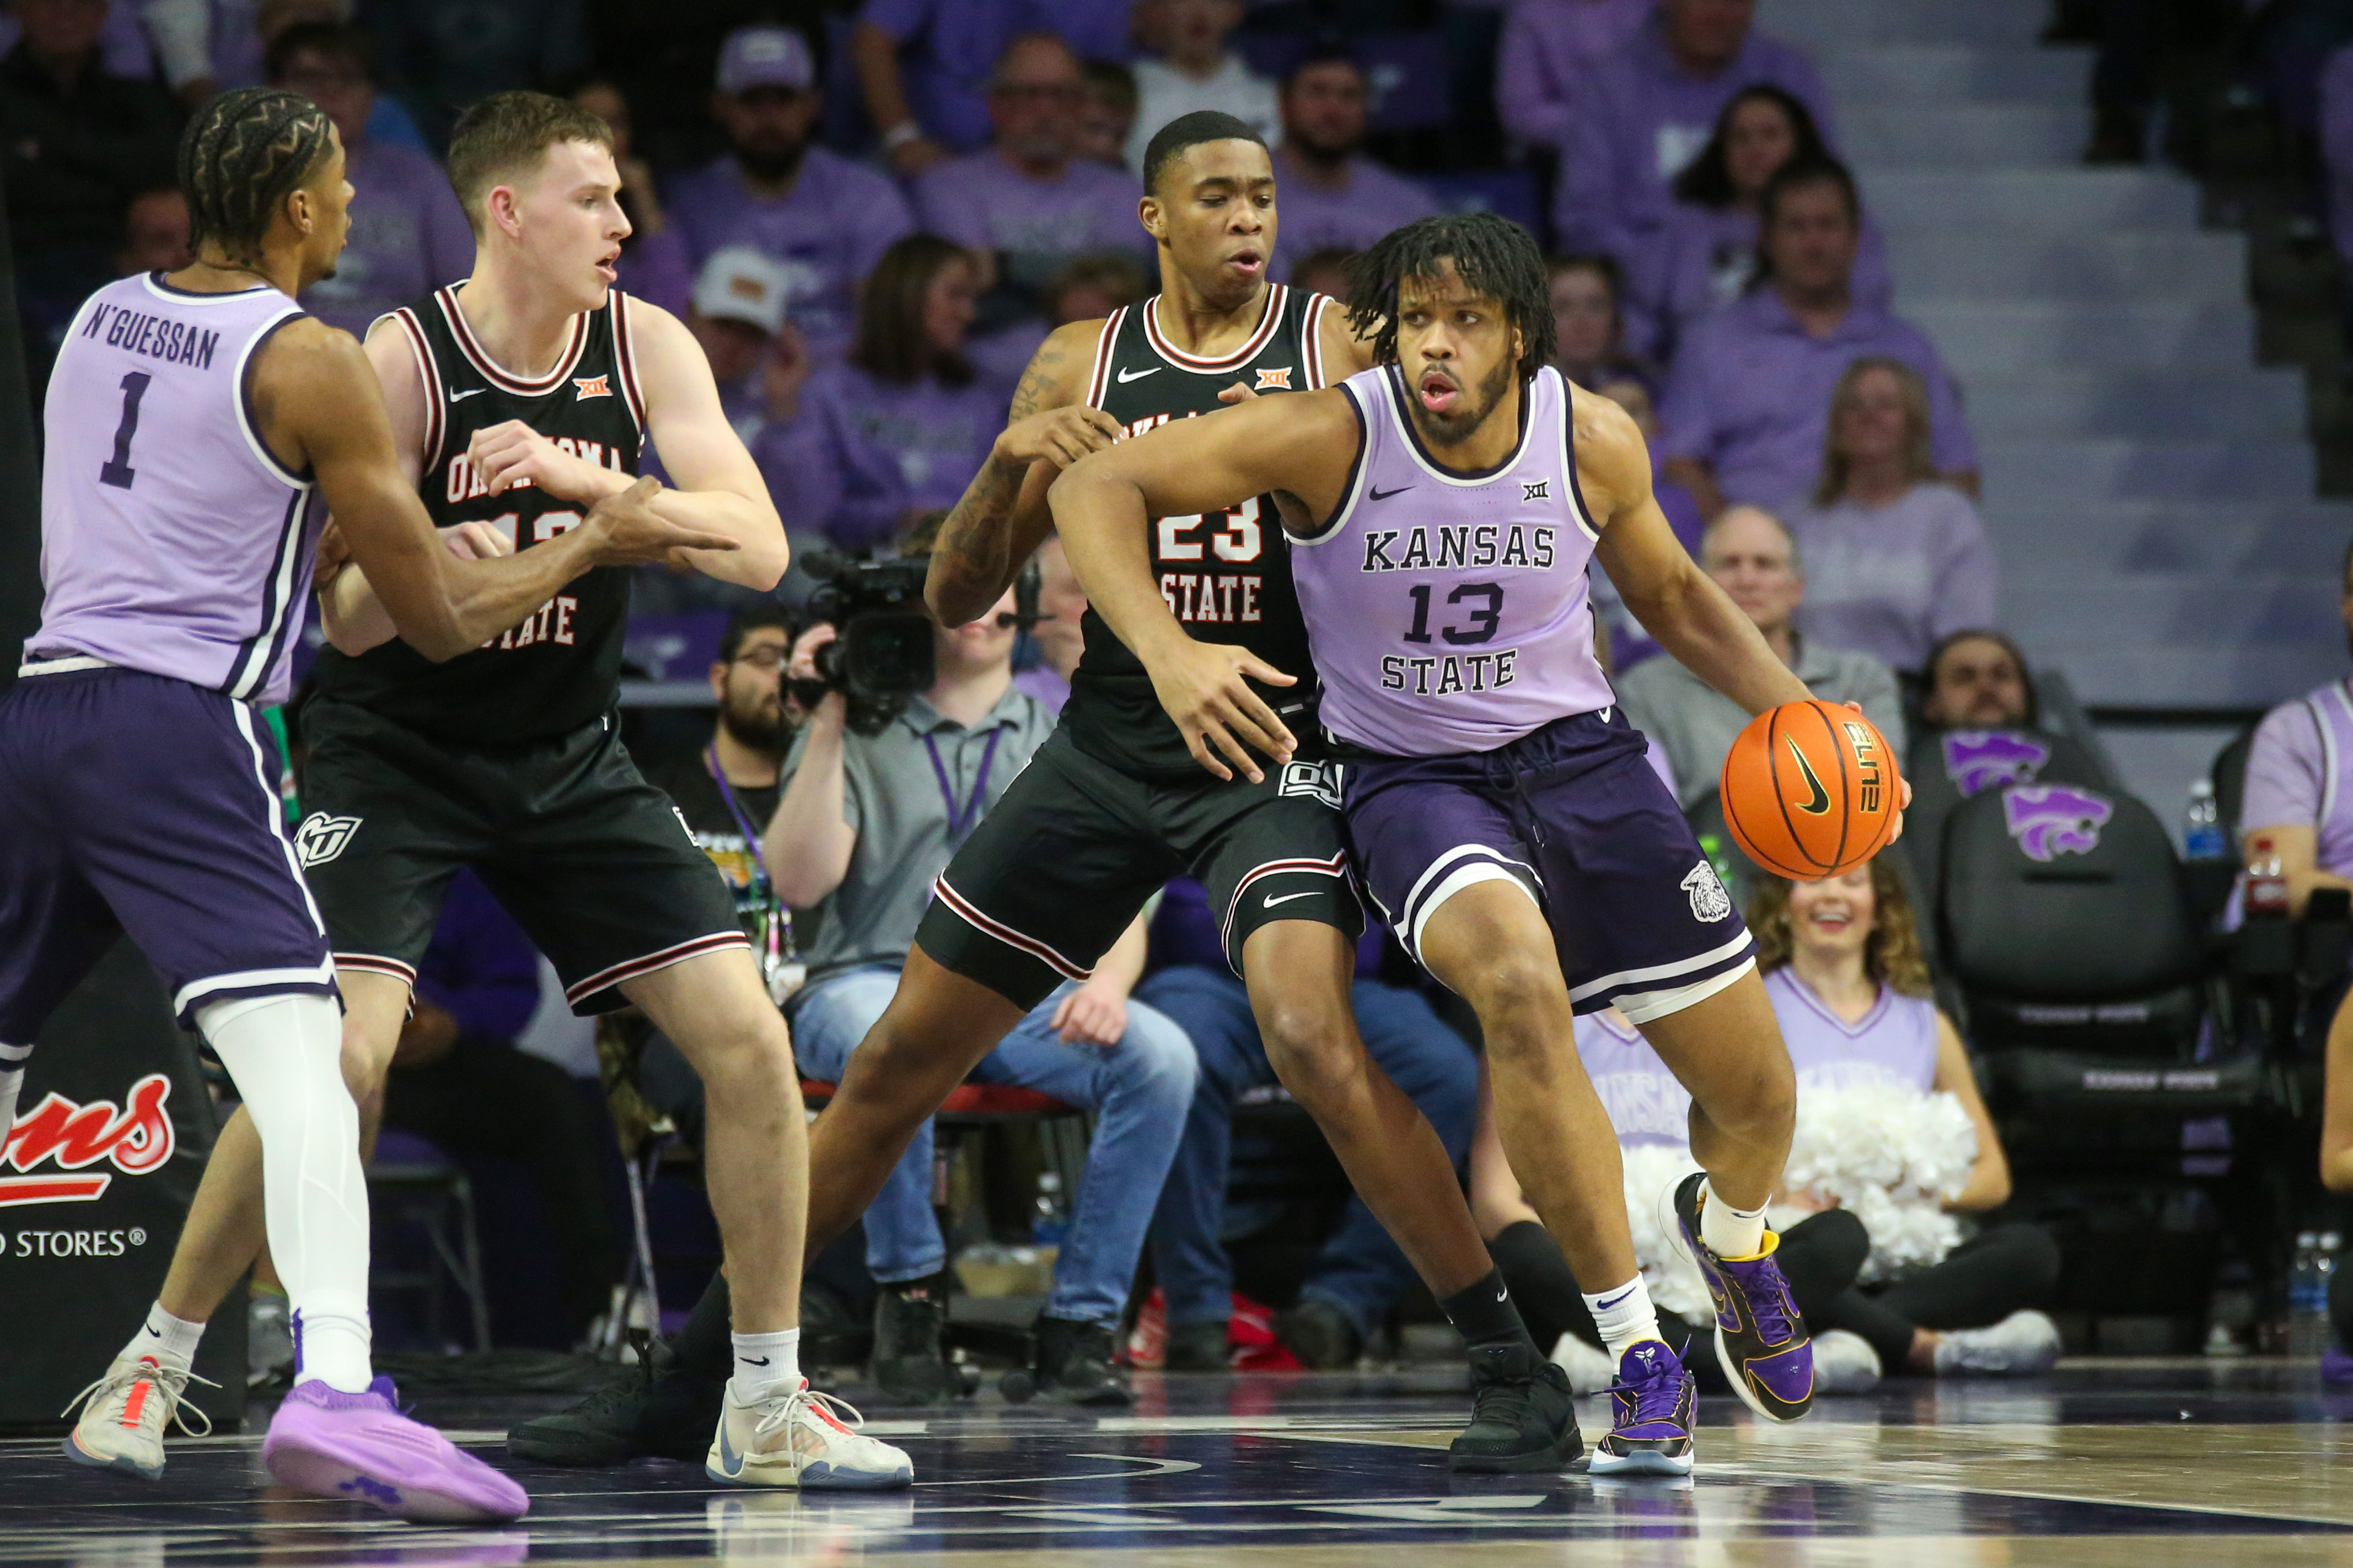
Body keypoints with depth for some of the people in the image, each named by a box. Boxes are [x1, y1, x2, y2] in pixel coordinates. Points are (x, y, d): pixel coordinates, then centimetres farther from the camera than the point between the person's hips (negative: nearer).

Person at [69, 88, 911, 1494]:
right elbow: (348, 619, -16)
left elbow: (759, 549, -17)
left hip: (569, 756, 4)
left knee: (749, 1039, -6)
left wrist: (588, 483, -30)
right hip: (395, 751, -4)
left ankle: (767, 1405, 4)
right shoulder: (401, 362, -17)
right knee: (342, 1051, -22)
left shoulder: (647, 350, -6)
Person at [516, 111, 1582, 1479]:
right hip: (1110, 745, 4)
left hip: (1275, 751, -4)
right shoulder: (1081, 367, 7)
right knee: (900, 1060, 7)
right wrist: (1012, 464, -13)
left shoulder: (1339, 346, -2)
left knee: (1313, 1035, -29)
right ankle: (695, 1375, 19)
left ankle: (1521, 1378, -21)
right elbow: (956, 598, 7)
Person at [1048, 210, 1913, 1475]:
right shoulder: (1330, 436, -21)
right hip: (1411, 777, -3)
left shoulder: (1593, 443, -11)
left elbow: (1670, 594, 10)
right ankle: (1641, 1357, -23)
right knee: (1521, 987, -36)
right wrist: (1167, 654, -38)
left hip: (1576, 754, 3)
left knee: (1757, 1092, 3)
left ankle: (1729, 1230, 45)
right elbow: (1094, 487, -22)